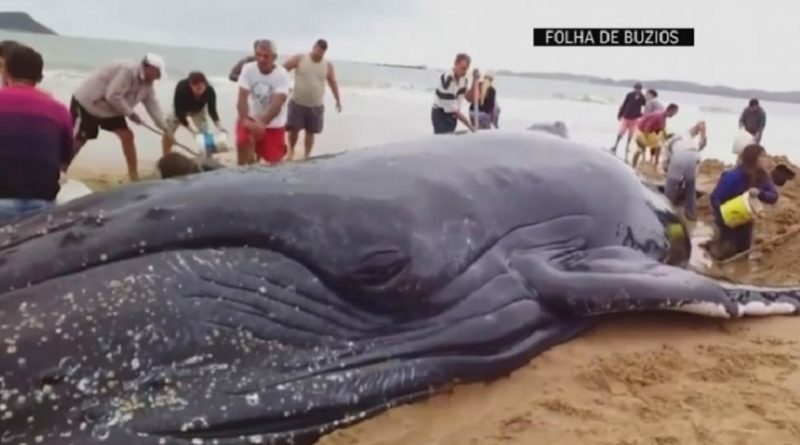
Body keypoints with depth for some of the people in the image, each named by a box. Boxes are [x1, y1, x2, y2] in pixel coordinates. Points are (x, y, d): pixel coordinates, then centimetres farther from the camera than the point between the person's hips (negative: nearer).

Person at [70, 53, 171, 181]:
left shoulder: (147, 84, -1)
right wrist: (130, 113, -23)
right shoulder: (127, 71, -30)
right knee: (77, 140, -3)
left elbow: (153, 106, 2)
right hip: (86, 103, -8)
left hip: (110, 109, 8)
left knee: (127, 136, -1)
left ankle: (134, 177, 6)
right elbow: (112, 96, -33)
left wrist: (165, 128, -3)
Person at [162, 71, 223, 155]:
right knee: (168, 131, -10)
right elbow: (179, 113, -39)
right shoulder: (181, 88, -42)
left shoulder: (210, 91, -36)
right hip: (181, 109, -1)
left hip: (199, 110, 2)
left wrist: (219, 126, -40)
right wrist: (192, 129, -48)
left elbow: (212, 110, -24)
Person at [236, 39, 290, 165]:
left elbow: (277, 103, -30)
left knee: (275, 161, 3)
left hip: (273, 124, -1)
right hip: (251, 118, 1)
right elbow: (243, 97, -19)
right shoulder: (248, 69, -13)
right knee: (243, 142, -26)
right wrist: (245, 120, -37)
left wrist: (262, 123, -45)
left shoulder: (282, 74, -20)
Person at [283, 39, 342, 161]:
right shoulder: (299, 59, -6)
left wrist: (338, 100, 12)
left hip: (316, 106, 1)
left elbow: (333, 83, 10)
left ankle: (306, 156, 21)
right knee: (294, 129, 1)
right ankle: (291, 151, 29)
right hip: (297, 103, -1)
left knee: (310, 132, 7)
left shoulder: (328, 65, -1)